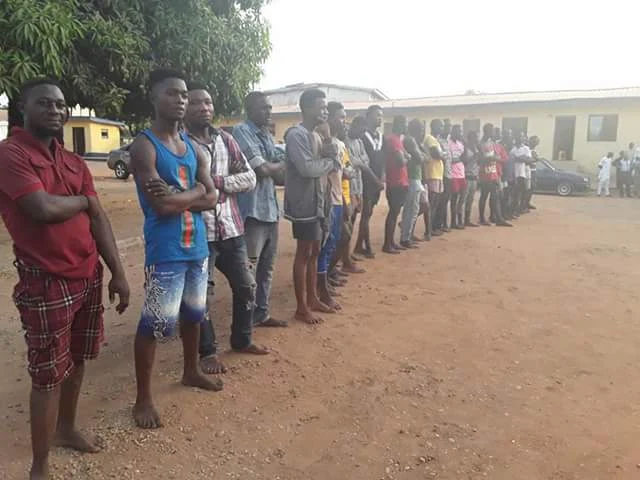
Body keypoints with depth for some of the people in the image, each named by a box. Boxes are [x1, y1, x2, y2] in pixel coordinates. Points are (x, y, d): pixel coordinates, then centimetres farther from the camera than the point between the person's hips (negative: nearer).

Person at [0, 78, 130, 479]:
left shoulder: (75, 162, 11)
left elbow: (98, 217, 7)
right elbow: (44, 209, -23)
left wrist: (118, 273, 2)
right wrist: (82, 200, -2)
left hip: (89, 277, 7)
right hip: (45, 282, -7)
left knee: (78, 359, 19)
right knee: (49, 373, 2)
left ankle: (66, 427, 41)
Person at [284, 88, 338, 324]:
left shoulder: (315, 135, 16)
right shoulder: (296, 134, -14)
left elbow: (332, 164, 12)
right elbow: (306, 168, -25)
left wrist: (329, 153, -10)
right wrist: (328, 159, -7)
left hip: (316, 201, 9)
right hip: (303, 203, -9)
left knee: (314, 251, 14)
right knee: (304, 253, -3)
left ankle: (312, 299, 26)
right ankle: (301, 308, 8)